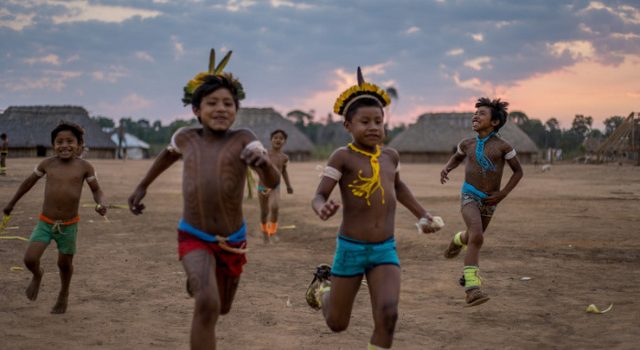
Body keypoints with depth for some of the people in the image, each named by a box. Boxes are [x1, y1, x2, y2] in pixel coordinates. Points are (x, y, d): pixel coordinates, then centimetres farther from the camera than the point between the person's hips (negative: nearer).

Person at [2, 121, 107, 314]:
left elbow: (96, 190, 2)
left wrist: (100, 204, -21)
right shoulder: (47, 164, -5)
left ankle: (63, 294, 44)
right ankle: (37, 275, 26)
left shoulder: (84, 167, -8)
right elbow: (29, 182, 12)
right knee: (30, 259, -12)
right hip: (45, 223, 1)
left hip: (69, 226, -1)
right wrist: (11, 203, 21)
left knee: (65, 264, 13)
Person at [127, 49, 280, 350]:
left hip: (233, 241, 1)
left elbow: (273, 182, -25)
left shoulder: (243, 140, -11)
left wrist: (263, 162, -47)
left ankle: (198, 279, 57)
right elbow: (169, 154, 22)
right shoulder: (186, 138, -2)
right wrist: (142, 186, 25)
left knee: (222, 308, 23)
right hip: (194, 237, -1)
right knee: (207, 303, -27)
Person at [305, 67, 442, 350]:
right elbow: (319, 196, -17)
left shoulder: (390, 156, 5)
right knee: (337, 323, 14)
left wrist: (422, 214, 23)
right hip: (350, 249, -3)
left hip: (386, 250, 3)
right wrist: (323, 208, -40)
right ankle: (322, 285, 48)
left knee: (387, 315, -19)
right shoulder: (343, 156, -12)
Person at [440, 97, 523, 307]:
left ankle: (459, 240, 61)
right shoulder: (467, 144, 2)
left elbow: (518, 171, 1)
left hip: (489, 201, 1)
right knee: (477, 237, -24)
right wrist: (446, 169, 3)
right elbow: (457, 157, 24)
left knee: (473, 237, 22)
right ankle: (472, 288, -29)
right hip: (469, 196, -1)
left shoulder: (502, 146, -8)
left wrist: (503, 194, -8)